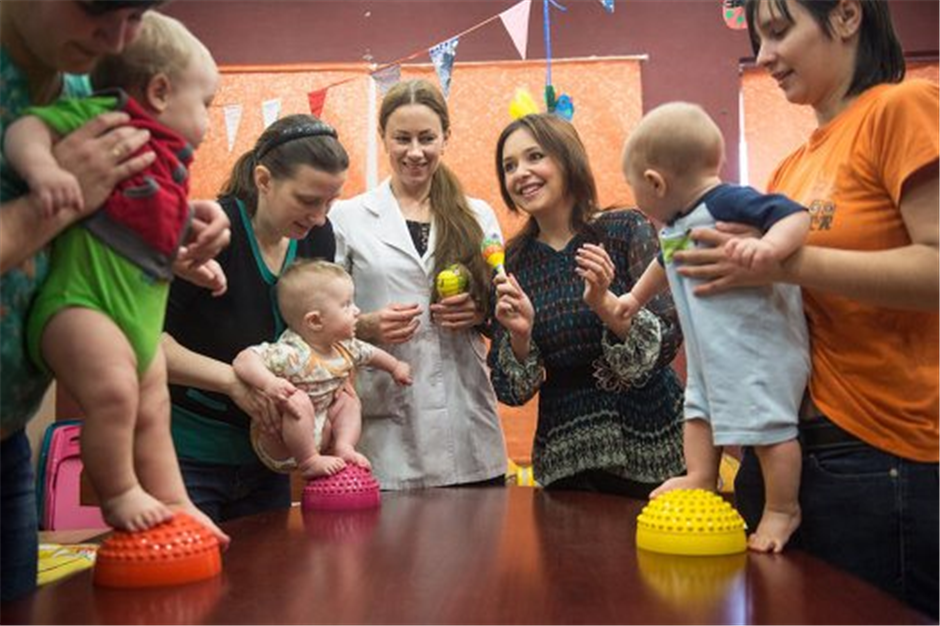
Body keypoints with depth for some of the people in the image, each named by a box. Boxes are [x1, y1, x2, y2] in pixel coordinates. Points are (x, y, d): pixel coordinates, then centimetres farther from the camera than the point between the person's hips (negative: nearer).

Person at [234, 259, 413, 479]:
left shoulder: (344, 347, -3)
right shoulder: (290, 354, -31)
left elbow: (369, 353, 20)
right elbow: (244, 360, -40)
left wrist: (395, 367, 33)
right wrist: (269, 382, -56)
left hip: (317, 433, 8)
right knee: (298, 400, -33)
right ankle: (310, 462, -20)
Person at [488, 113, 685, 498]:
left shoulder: (627, 230, -6)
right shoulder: (512, 261, 2)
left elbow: (668, 340, -11)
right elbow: (510, 390, 3)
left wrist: (604, 303, -26)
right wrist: (519, 336, -16)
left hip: (649, 450, -2)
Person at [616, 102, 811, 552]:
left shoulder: (727, 203, -19)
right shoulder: (674, 227, 12)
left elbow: (795, 215, -27)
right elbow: (665, 264, 34)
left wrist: (768, 246, -45)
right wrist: (635, 298, 45)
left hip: (759, 345, -10)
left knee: (766, 422, -5)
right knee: (699, 407, 17)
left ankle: (783, 509, 8)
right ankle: (701, 478, 28)